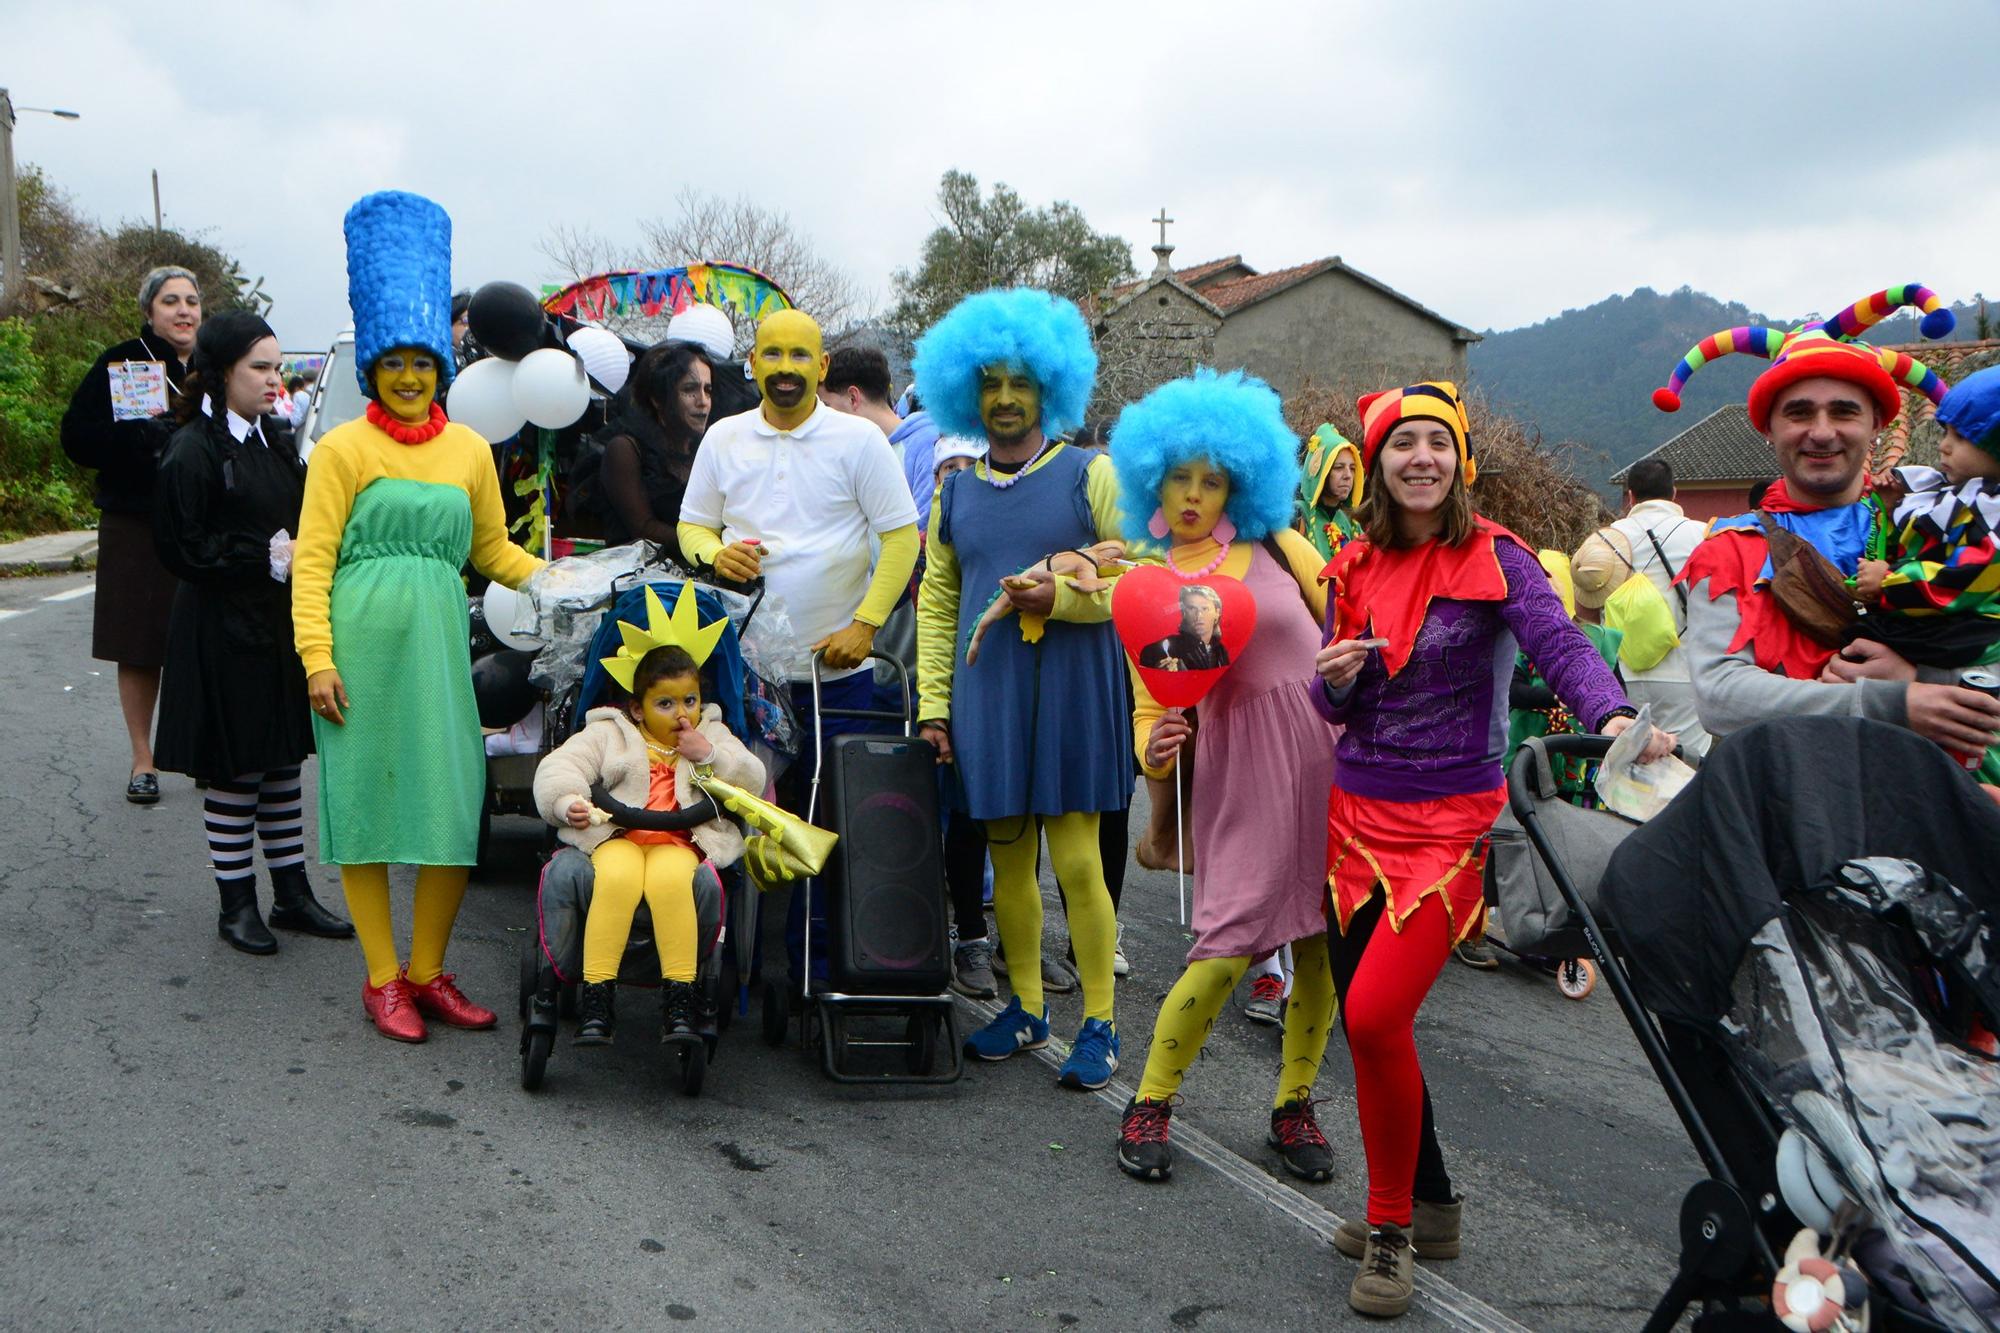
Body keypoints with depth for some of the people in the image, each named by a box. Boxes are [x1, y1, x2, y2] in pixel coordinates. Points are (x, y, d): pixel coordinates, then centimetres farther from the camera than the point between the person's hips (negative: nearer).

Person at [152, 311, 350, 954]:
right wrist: (266, 557, -18)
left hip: (283, 627, 7)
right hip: (224, 632, -7)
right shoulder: (193, 451, -12)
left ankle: (293, 894, 22)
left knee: (282, 765, 13)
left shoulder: (276, 440, 10)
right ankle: (236, 904, 15)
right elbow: (182, 548, -15)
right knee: (234, 773, 3)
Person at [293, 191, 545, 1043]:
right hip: (362, 642, -3)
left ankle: (428, 971, 17)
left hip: (439, 641, 4)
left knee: (453, 804, 3)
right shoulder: (343, 448, 0)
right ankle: (382, 979, 13)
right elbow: (313, 559, -4)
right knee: (366, 798, 2)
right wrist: (317, 658, -12)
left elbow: (493, 550, 18)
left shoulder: (469, 450, 11)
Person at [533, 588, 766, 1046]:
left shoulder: (713, 735, 24)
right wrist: (568, 802, -14)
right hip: (616, 836, 0)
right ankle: (596, 994, -33)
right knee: (617, 877, -36)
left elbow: (753, 781, 13)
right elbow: (559, 768, 7)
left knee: (671, 879, -36)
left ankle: (678, 997, -32)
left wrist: (710, 755, -2)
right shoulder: (609, 733, 18)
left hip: (682, 840, 1)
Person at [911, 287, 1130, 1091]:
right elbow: (936, 601, 15)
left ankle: (1099, 1023, 7)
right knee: (1007, 857, 9)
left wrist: (1061, 597, -17)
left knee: (1075, 858, -5)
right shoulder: (955, 493, 13)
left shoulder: (1090, 476, 1)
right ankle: (1026, 1008, 24)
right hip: (986, 693, 4)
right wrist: (933, 702, 8)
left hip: (1071, 690, -4)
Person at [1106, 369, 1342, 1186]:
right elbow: (1150, 706, 8)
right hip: (1238, 773, -1)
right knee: (1230, 945, -9)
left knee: (1321, 941, 4)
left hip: (1327, 752, 1)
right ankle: (1150, 1104, 9)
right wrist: (1154, 751, -14)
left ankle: (1293, 1105, 23)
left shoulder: (1278, 547, 6)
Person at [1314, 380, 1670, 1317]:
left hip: (1451, 820, -5)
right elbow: (1336, 709, 10)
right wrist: (1333, 680, -14)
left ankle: (1389, 1228, 5)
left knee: (1376, 1015, -16)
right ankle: (1428, 1203, 31)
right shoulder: (1356, 567, 7)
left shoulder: (1494, 558, -6)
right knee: (1362, 1017, 9)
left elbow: (1558, 643, -22)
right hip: (1358, 811, 6)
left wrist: (1613, 715, -42)